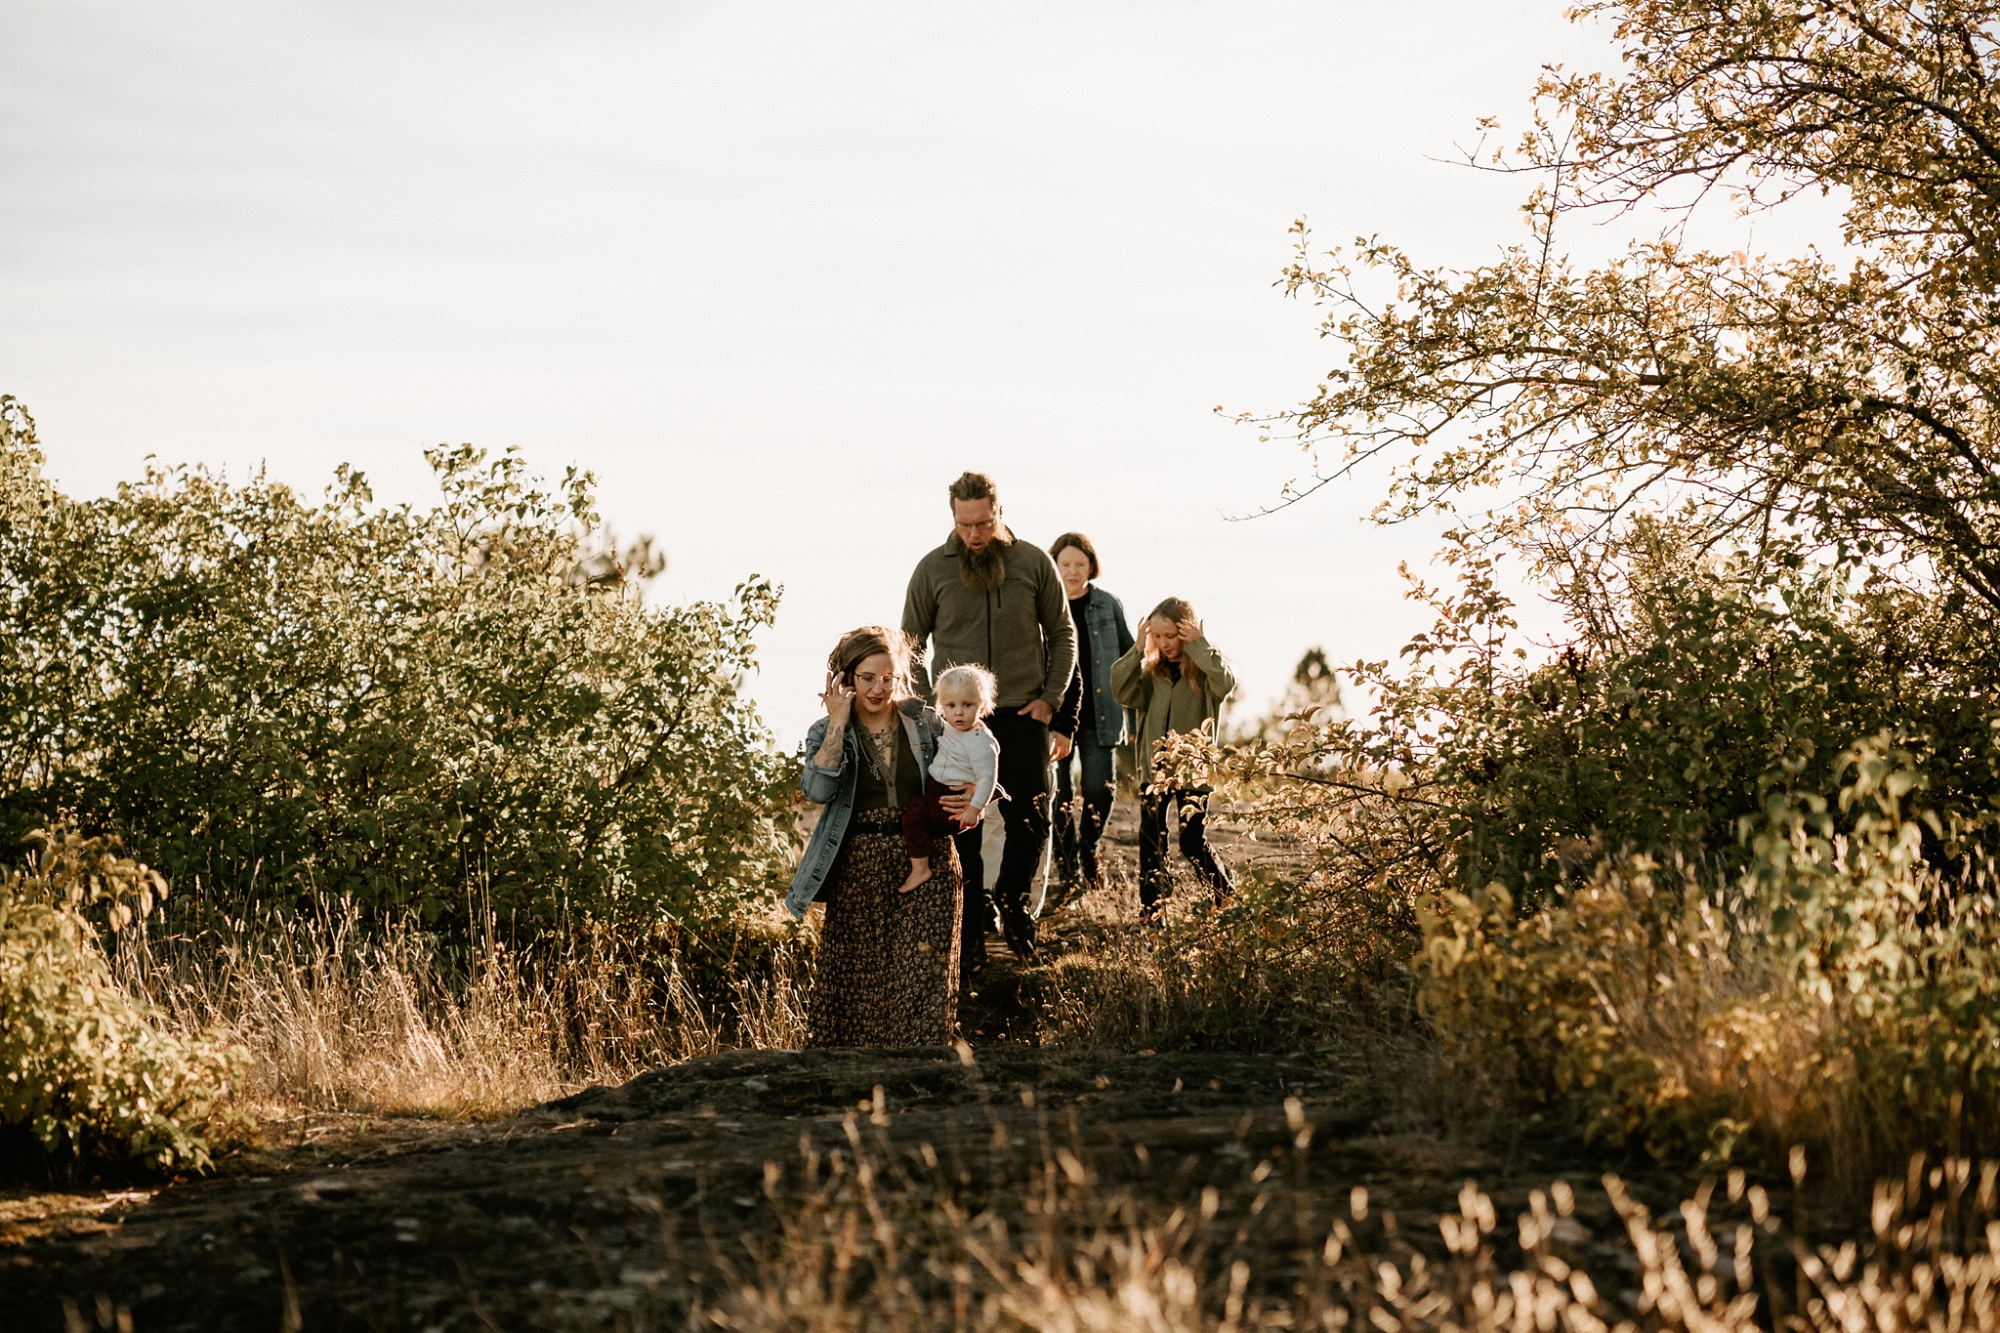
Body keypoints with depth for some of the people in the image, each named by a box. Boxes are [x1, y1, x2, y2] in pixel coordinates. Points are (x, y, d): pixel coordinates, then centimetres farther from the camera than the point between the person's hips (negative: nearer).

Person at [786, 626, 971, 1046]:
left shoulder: (927, 724, 5)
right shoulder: (827, 733, 3)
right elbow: (817, 790, -16)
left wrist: (974, 806, -9)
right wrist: (838, 723, -14)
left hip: (925, 865, 0)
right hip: (859, 868, 0)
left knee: (922, 972, -9)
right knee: (857, 976, 3)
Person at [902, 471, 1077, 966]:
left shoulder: (1034, 563, 0)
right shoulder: (932, 569, 0)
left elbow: (1063, 634, 9)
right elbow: (911, 644, 8)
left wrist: (1050, 698, -1)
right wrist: (927, 705, -2)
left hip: (1022, 718, 0)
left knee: (1030, 823, 1)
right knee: (961, 832, 2)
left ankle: (1012, 900, 27)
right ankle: (969, 934, 13)